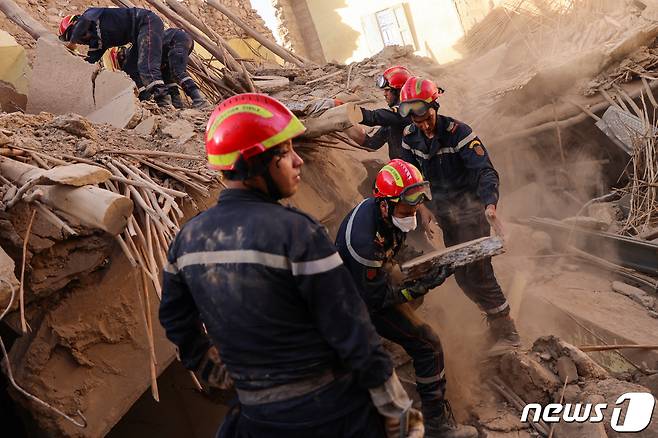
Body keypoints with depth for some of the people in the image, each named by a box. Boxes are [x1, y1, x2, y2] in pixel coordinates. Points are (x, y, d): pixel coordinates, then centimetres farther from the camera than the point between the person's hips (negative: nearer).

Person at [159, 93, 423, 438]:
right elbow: (353, 334, -19)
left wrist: (207, 365, 32)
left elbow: (175, 320, 13)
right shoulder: (296, 232, -21)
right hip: (332, 409, -4)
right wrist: (398, 410, -8)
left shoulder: (187, 238, -2)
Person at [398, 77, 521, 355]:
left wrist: (490, 206, -41)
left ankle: (507, 332, -3)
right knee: (462, 275, 10)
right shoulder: (410, 137, -2)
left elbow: (485, 171, -25)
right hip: (445, 213, 6)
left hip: (470, 209, -6)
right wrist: (422, 207, -10)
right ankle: (494, 317, 29)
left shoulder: (458, 132, -19)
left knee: (477, 271, -13)